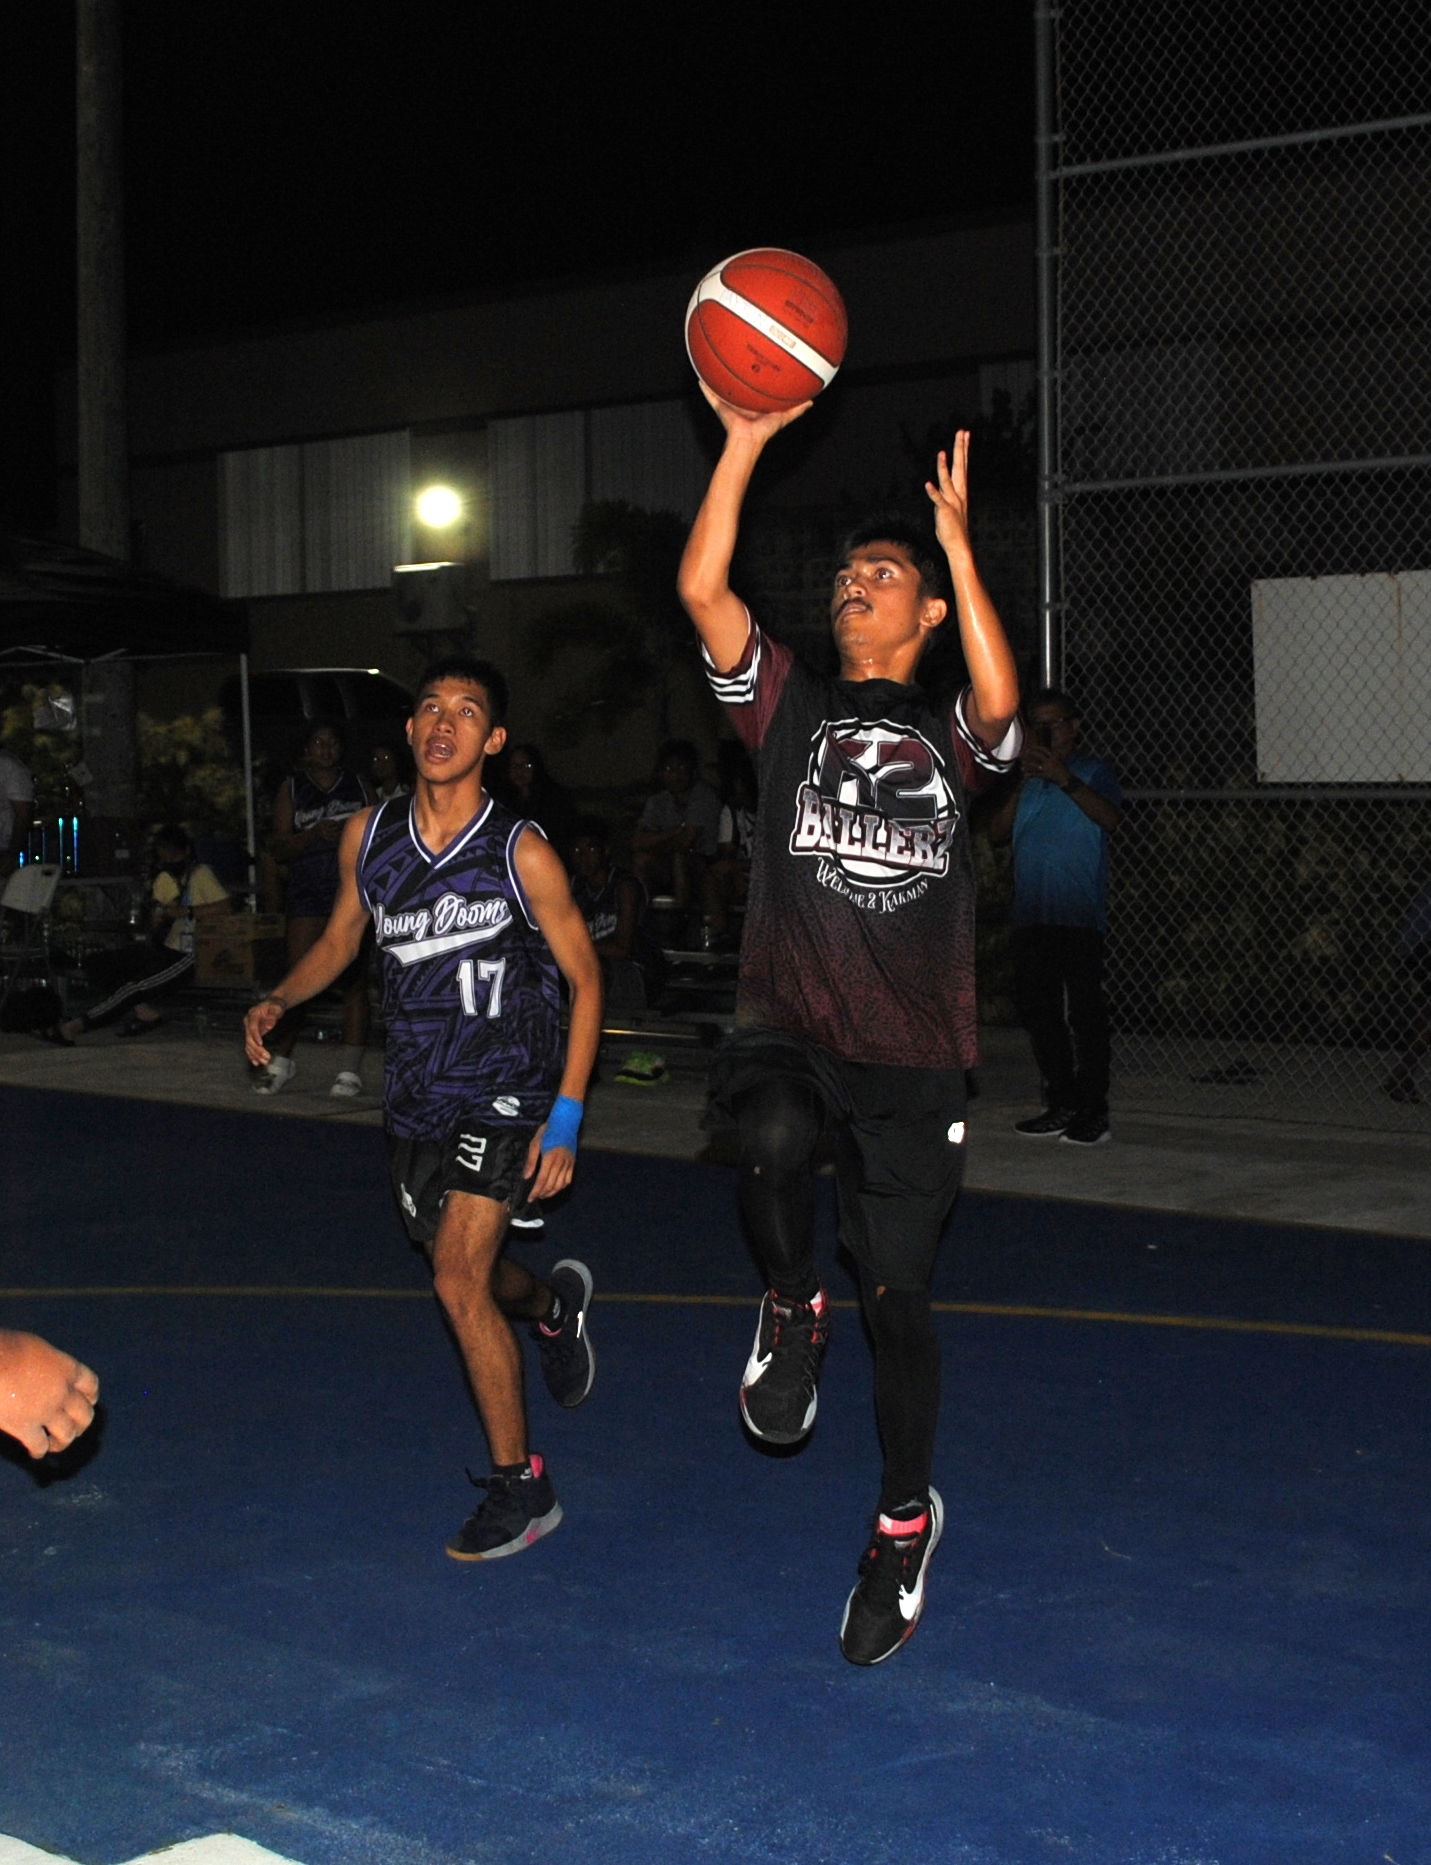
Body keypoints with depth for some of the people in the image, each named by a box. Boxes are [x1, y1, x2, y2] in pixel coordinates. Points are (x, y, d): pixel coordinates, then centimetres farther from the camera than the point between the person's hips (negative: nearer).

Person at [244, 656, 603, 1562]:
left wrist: (565, 1120, -13)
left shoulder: (521, 852, -16)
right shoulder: (369, 834, -2)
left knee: (458, 1278, -15)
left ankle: (520, 1486, 0)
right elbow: (343, 937, 15)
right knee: (464, 1264, 20)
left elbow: (585, 977, -8)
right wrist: (279, 1001, -5)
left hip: (505, 1088, -6)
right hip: (417, 1090, 6)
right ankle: (555, 1304, 56)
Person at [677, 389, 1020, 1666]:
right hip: (790, 1033, 0)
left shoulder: (950, 736, 12)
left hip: (914, 1058, 0)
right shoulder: (792, 709, 14)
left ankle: (905, 1520, 27)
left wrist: (958, 545, -13)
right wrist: (745, 445, -7)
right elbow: (702, 589, 0)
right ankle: (791, 1309, -3)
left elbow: (1001, 703, -14)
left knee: (898, 1296, 4)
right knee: (772, 1141, -36)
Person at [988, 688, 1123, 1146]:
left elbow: (1110, 818, -13)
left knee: (1084, 1010, -7)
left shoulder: (1094, 771, 6)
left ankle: (1093, 1111, -4)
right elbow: (997, 831, 8)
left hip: (1079, 914, -6)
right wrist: (1023, 780, -2)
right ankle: (1062, 1105, 14)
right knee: (1037, 1007, 6)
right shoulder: (1027, 780, 20)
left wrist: (1064, 778, -21)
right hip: (1031, 914, 6)